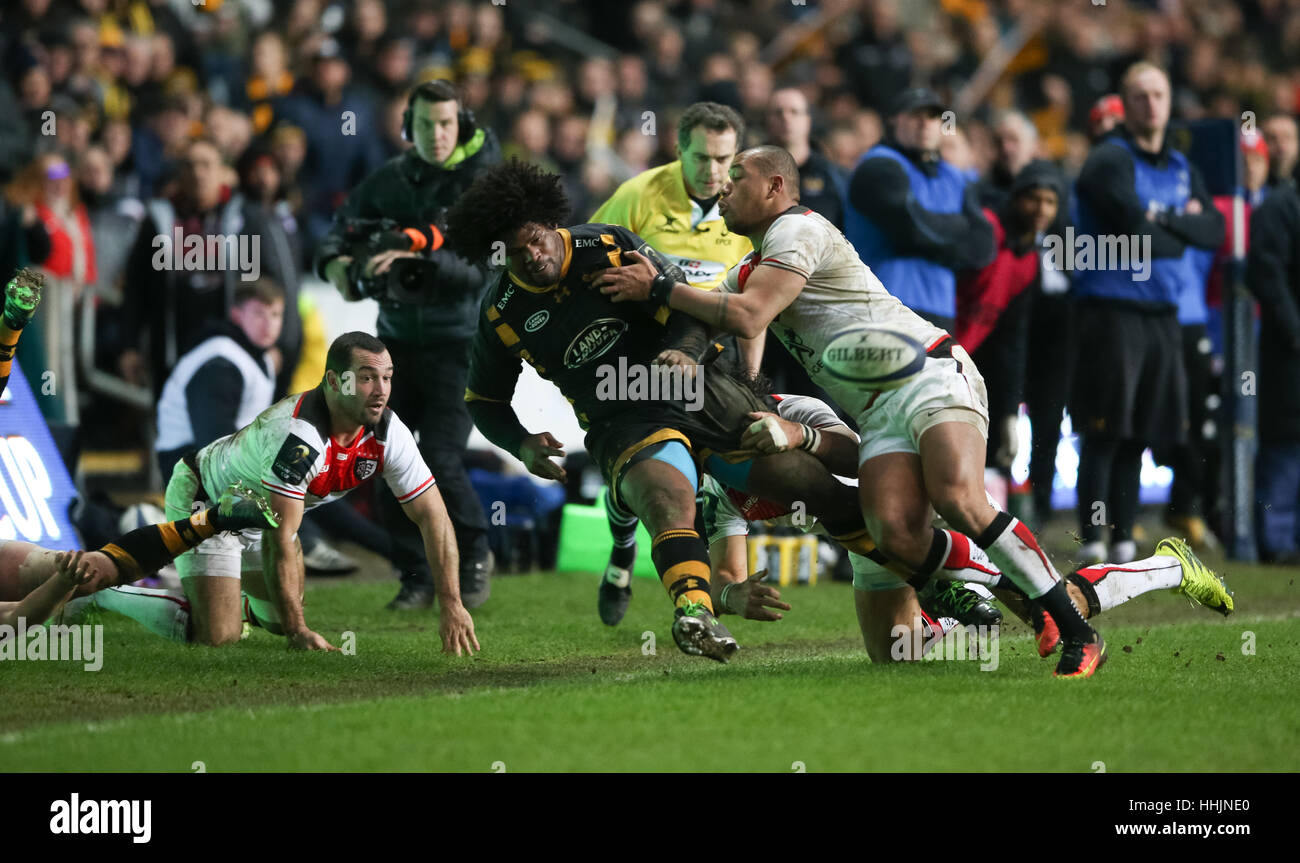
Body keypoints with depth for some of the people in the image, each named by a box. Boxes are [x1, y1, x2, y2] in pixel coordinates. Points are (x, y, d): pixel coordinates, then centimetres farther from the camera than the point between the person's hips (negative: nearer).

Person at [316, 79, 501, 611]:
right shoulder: (389, 180, 6)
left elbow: (478, 271, -18)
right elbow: (342, 227, 9)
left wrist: (416, 259, -32)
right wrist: (337, 262, -14)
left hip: (456, 343, -5)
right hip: (397, 340, 5)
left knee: (439, 462, -14)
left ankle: (475, 555, 12)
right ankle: (416, 578, 13)